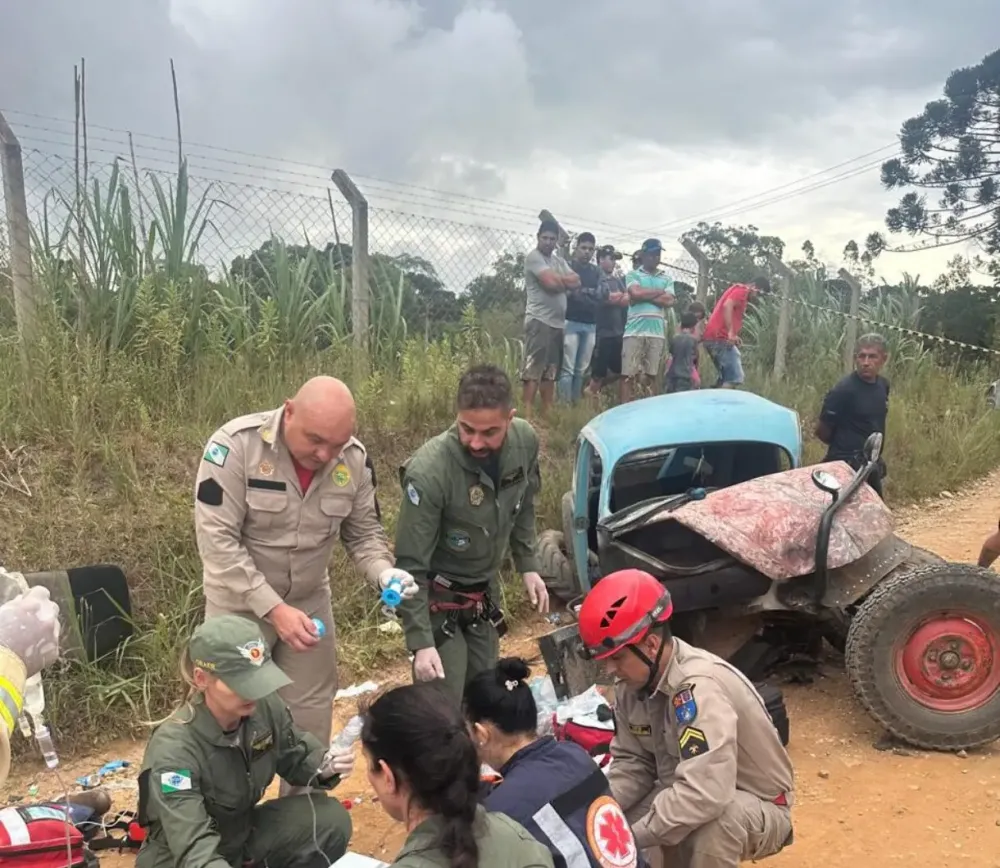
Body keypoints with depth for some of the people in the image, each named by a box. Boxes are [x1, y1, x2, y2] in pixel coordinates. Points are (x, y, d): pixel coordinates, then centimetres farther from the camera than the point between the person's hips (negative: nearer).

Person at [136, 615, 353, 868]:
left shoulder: (265, 706, -15)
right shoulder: (174, 749, -30)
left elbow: (294, 757, 3)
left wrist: (325, 764, -20)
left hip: (244, 833, 5)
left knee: (330, 818, -15)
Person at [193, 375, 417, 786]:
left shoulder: (355, 459, -13)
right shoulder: (236, 444, -26)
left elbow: (365, 533, -1)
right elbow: (217, 541, -26)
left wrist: (383, 572, -23)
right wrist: (272, 608, -30)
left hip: (309, 601, 4)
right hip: (240, 603, -3)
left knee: (312, 714, 14)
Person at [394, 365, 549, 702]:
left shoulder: (525, 440, -15)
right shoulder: (429, 471, -32)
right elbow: (410, 566, -24)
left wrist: (528, 565, 7)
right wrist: (421, 642, -25)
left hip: (485, 592, 6)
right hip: (438, 598, -5)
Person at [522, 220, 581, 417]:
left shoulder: (559, 260, 20)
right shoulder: (533, 257, -5)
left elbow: (576, 281, 8)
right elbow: (551, 283, -17)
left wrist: (558, 279, -8)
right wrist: (565, 281, 2)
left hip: (558, 322, 8)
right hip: (539, 320, -8)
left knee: (550, 370, 9)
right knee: (533, 368, -9)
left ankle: (547, 413, 14)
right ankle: (528, 413, -9)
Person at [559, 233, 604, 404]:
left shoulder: (596, 271, 16)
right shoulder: (568, 266, 2)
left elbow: (600, 298, 6)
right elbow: (566, 293, -7)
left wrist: (580, 293, -9)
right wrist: (589, 294, -5)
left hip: (590, 325, 5)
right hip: (571, 322, -5)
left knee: (582, 370, 6)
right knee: (568, 369, -8)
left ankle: (576, 403, 11)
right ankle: (564, 404, -7)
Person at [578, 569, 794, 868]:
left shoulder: (699, 686, -34)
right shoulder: (632, 684, -9)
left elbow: (704, 796, -42)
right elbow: (631, 762, 0)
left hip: (758, 809, -7)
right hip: (686, 797, 7)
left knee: (715, 818, -38)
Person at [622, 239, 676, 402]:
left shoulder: (667, 279, 17)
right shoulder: (633, 274, 9)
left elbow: (669, 301, 2)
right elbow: (636, 293, -9)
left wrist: (644, 296, -4)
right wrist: (659, 292, 2)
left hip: (657, 332, 3)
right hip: (635, 330, -3)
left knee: (650, 375, 3)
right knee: (630, 374, -6)